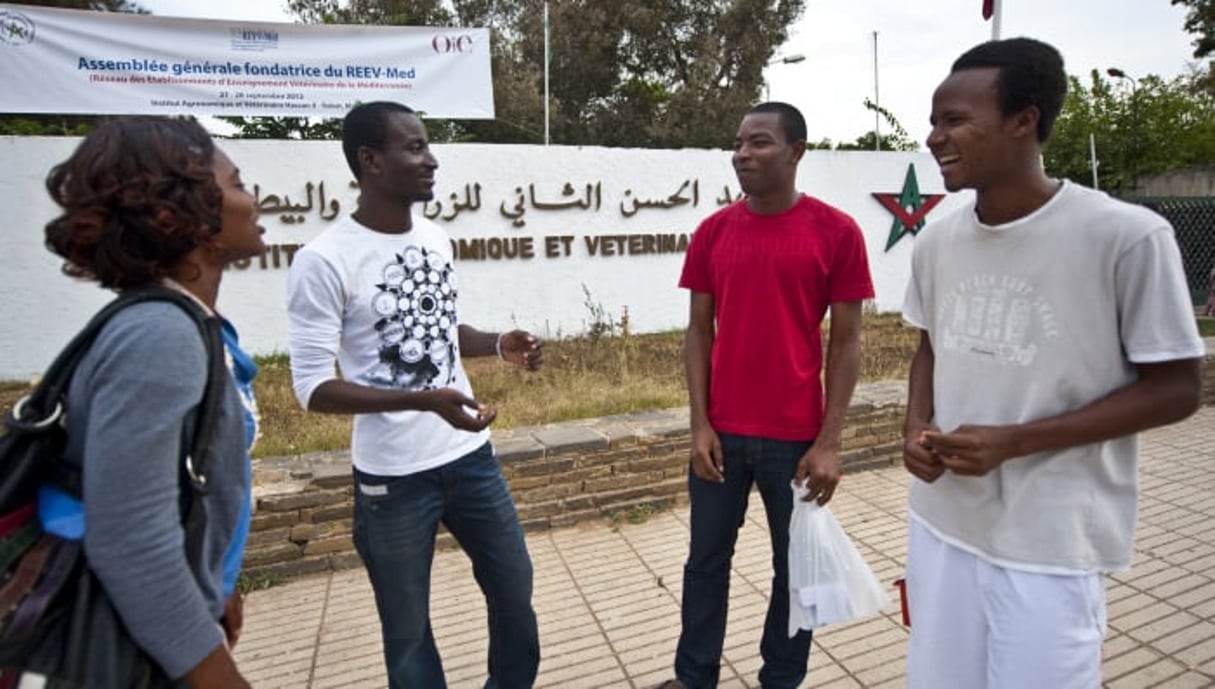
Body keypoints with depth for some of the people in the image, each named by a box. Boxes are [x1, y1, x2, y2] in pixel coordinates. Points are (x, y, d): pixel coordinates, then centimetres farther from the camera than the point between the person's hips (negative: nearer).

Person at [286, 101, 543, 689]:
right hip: (393, 476, -6)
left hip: (471, 454, 7)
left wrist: (500, 345, -2)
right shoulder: (324, 261, -16)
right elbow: (312, 387, -17)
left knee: (514, 589, 22)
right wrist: (424, 400, -28)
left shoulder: (436, 239, 4)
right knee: (408, 627, 14)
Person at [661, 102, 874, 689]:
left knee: (794, 567, 13)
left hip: (796, 436, -2)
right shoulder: (713, 231, 3)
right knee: (706, 560, 14)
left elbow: (847, 342, -4)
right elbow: (699, 331, 4)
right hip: (720, 432, 3)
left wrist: (829, 441, -8)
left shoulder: (837, 232, -5)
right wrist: (700, 424, -2)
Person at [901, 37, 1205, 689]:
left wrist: (1014, 441, -20)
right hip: (939, 524, 5)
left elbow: (1176, 389, -10)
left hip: (1050, 547, -5)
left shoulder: (1128, 236, -16)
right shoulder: (935, 240, 0)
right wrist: (916, 425, -5)